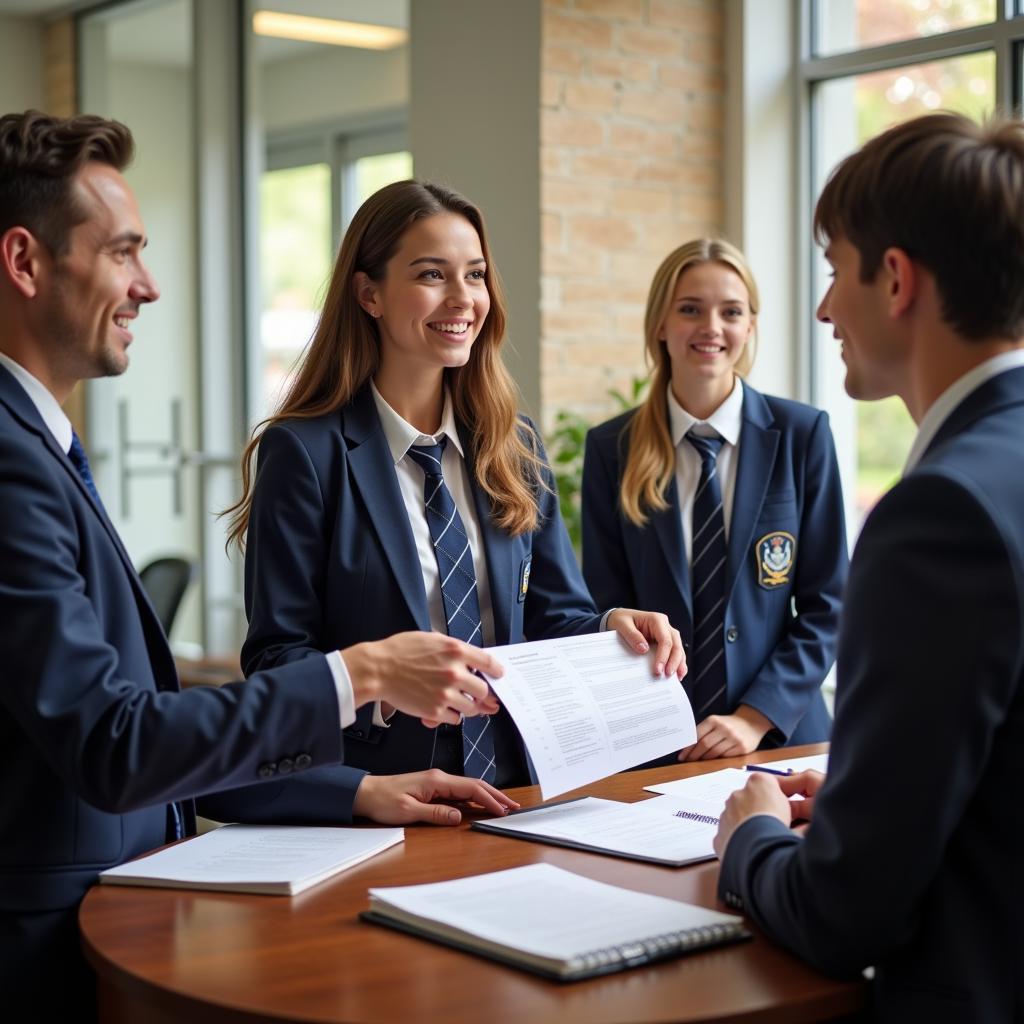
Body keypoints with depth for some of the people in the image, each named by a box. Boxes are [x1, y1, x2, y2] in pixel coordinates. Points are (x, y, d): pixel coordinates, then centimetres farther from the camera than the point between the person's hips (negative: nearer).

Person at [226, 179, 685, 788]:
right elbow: (276, 655, -6)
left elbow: (554, 615, 15)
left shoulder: (516, 448, 13)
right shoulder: (305, 451, -4)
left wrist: (612, 627, -7)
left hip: (514, 786, 4)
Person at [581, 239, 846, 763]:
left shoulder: (803, 433, -2)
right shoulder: (612, 449, 0)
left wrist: (756, 717, -12)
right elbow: (606, 608, 1)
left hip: (780, 735, 0)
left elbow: (825, 603, -2)